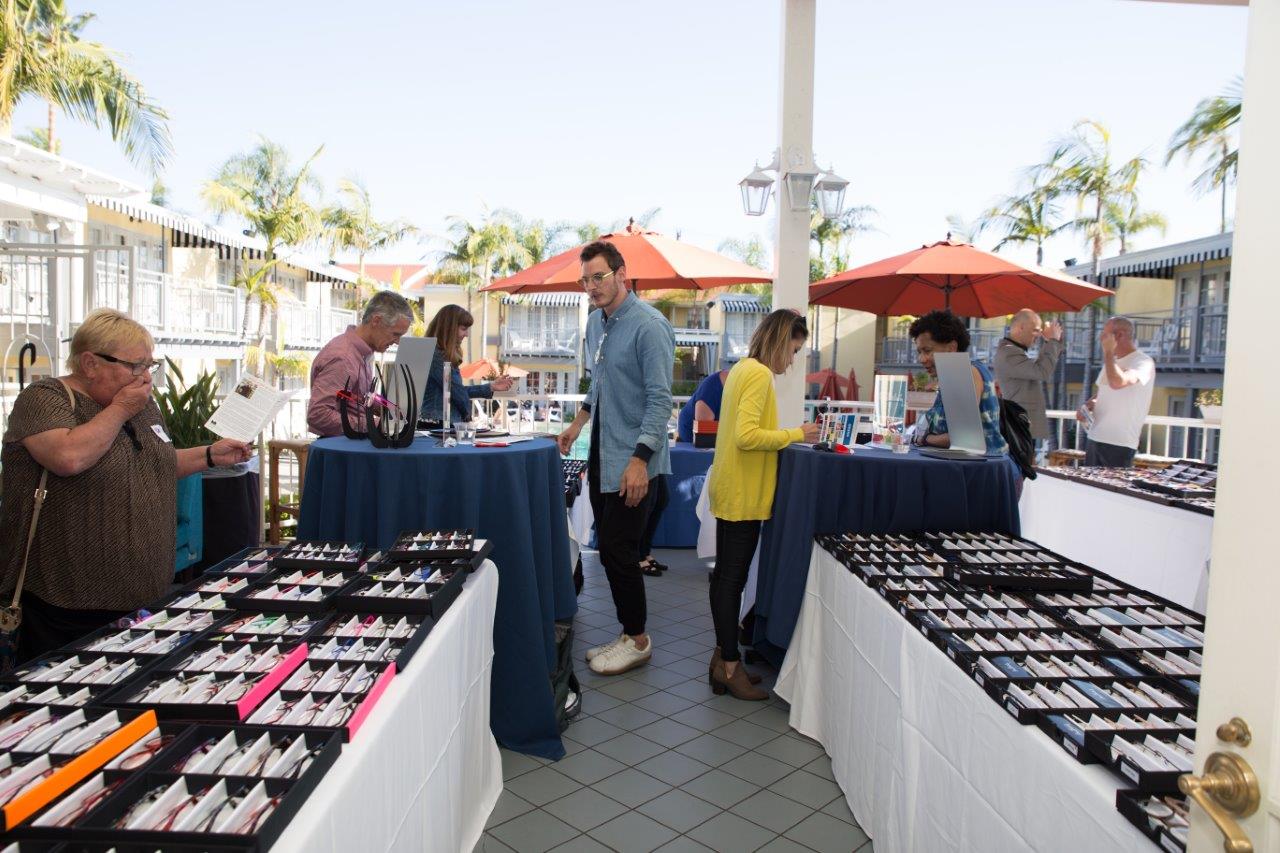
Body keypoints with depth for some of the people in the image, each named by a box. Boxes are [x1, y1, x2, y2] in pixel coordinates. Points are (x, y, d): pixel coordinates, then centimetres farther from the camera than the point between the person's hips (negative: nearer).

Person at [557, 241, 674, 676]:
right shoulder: (595, 322, 12)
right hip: (601, 453, 8)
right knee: (609, 548, 12)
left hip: (631, 460, -8)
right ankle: (628, 634, 26)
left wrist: (640, 460, -23)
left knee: (618, 550, -4)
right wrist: (579, 421, 18)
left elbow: (659, 398, -19)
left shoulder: (649, 325, -15)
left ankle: (638, 640, 15)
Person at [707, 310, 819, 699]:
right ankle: (729, 667, 7)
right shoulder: (760, 375, -16)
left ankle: (723, 657, 25)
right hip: (744, 496, -10)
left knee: (725, 575, 14)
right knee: (733, 578, -2)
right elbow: (746, 436, -25)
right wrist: (795, 434, -16)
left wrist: (788, 434, 12)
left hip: (730, 492, 10)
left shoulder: (743, 368, 13)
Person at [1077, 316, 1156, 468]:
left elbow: (1117, 382, -30)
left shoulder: (1143, 362, -10)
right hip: (1094, 438, 8)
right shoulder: (1112, 361, 18)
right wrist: (1087, 406, 6)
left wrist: (1108, 351, -16)